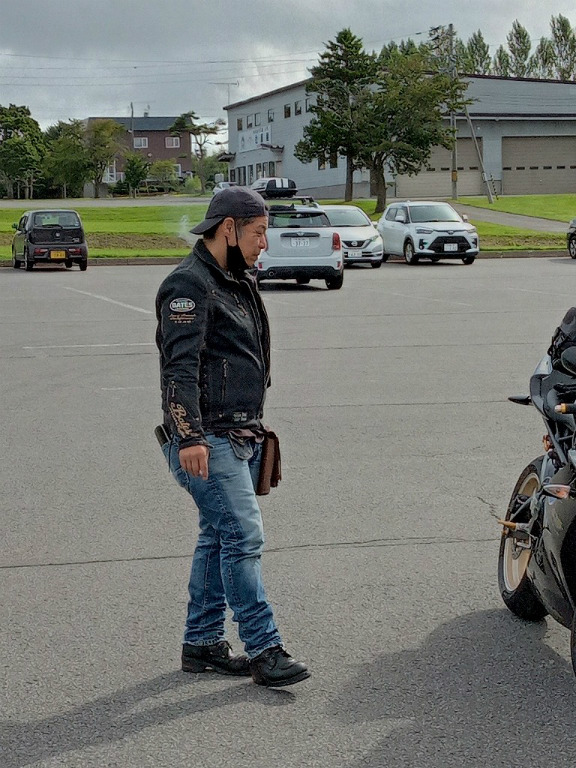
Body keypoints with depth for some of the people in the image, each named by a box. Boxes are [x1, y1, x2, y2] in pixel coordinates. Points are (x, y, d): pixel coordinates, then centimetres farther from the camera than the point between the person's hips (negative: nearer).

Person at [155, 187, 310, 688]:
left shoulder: (238, 282, 19)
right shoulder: (189, 284, -12)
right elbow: (180, 367, -21)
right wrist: (190, 437, -28)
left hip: (243, 436, 10)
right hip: (207, 442, -10)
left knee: (220, 537, 12)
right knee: (244, 536, -12)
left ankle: (202, 643, 20)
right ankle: (265, 650, -9)